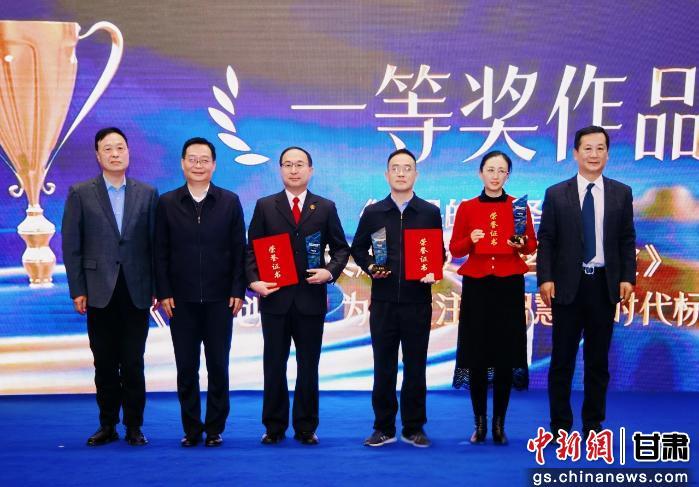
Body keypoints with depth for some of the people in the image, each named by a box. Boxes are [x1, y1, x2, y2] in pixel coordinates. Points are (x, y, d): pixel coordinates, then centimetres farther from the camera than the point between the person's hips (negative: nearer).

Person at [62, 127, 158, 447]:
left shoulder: (147, 193, 6)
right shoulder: (80, 193, 4)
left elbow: (155, 243, 4)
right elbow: (71, 246, 2)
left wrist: (158, 287, 0)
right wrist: (77, 290, -3)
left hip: (136, 291, 0)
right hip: (99, 292, 0)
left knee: (133, 364, 4)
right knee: (104, 364, 9)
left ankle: (134, 427, 17)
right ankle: (107, 426, 22)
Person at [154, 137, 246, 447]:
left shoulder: (230, 201, 3)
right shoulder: (167, 203, 5)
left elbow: (239, 250, 2)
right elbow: (161, 252, 4)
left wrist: (238, 291, -4)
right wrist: (164, 293, -3)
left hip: (220, 299, 0)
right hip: (181, 300, 1)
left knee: (218, 367, 6)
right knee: (186, 368, 6)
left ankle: (215, 429, 19)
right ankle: (191, 429, 18)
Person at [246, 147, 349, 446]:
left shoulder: (326, 208, 7)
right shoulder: (265, 206, 6)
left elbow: (341, 247, 9)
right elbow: (252, 249, 5)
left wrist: (330, 271, -9)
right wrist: (254, 281, -9)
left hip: (311, 299, 0)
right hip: (275, 297, 0)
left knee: (309, 366, 8)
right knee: (274, 365, 8)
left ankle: (306, 427, 20)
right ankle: (274, 427, 20)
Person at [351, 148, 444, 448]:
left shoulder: (430, 213, 6)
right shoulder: (373, 213, 7)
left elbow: (440, 252, 8)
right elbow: (358, 249, 12)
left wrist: (433, 271, -11)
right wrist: (369, 266, -6)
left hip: (418, 301, 0)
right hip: (383, 301, 1)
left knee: (415, 366, 7)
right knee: (383, 366, 7)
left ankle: (413, 428, 19)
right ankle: (384, 428, 19)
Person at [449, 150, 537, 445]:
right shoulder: (467, 208, 4)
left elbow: (533, 245, 10)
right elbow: (454, 250, 6)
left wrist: (521, 244, -11)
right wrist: (470, 240, -14)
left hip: (509, 286, 0)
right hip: (476, 286, 0)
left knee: (505, 355, 0)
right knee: (477, 355, 0)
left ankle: (499, 424, 13)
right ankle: (479, 423, 13)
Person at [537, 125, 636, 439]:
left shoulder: (622, 193, 6)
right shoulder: (556, 194, 2)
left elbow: (627, 240, 6)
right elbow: (546, 241, 0)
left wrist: (627, 278, -4)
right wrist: (545, 279, -9)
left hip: (604, 284, 1)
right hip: (567, 284, -1)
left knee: (598, 359, 10)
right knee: (562, 359, 5)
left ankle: (593, 423, 22)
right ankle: (560, 424, 17)